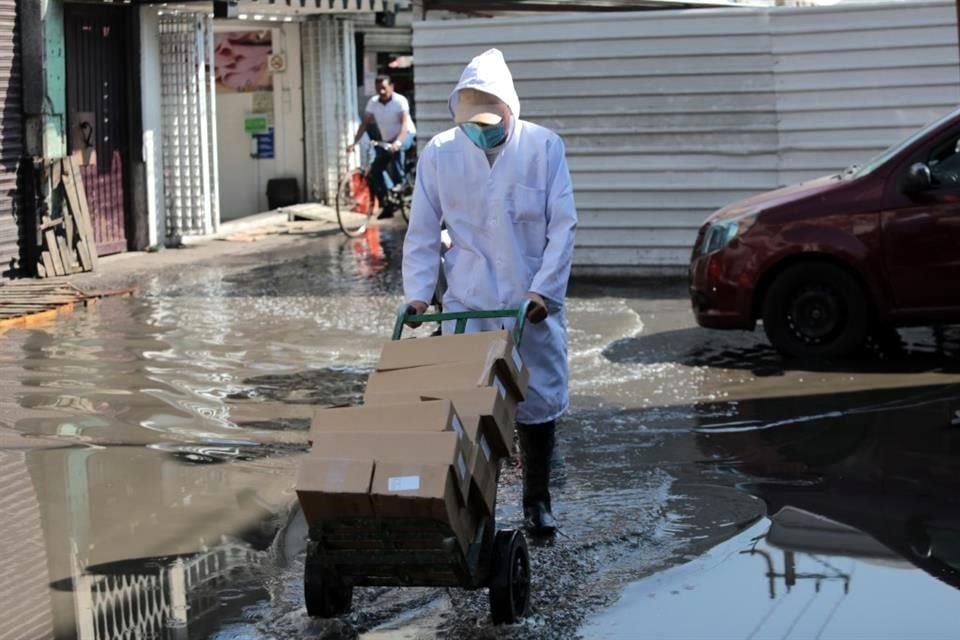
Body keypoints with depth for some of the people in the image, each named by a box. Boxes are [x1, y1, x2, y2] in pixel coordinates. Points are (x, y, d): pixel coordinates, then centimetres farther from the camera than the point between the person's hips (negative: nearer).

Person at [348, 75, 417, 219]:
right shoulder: (373, 102, -5)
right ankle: (387, 206, 5)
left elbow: (405, 123, -31)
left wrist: (397, 142, -48)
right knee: (375, 172, -7)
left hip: (405, 136, -5)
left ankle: (399, 183, -21)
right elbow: (364, 124, -5)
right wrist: (354, 143, -18)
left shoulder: (400, 101, -20)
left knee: (396, 149, -40)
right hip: (386, 141, 6)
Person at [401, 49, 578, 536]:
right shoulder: (439, 153, -4)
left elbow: (563, 226, -6)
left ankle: (537, 500, 22)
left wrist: (544, 290, -14)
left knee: (538, 404, 7)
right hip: (467, 304, 0)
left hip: (533, 304, 0)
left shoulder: (543, 147, -7)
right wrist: (417, 293, -8)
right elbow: (422, 232, 2)